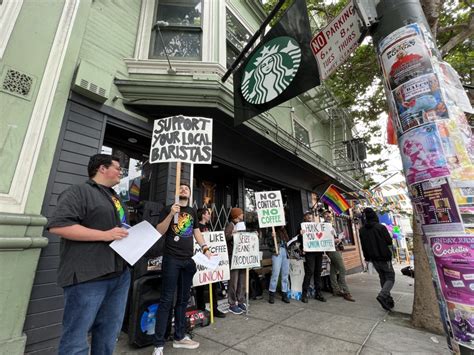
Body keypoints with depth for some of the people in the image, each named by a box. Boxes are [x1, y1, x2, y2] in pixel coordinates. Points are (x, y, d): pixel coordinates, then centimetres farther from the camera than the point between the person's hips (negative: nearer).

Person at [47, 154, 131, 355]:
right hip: (89, 276, -8)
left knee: (109, 334, 17)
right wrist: (105, 235, -20)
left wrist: (131, 235, 9)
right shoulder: (79, 192, -7)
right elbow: (57, 225, -19)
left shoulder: (114, 197, 19)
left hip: (120, 274, 8)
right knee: (76, 339, 3)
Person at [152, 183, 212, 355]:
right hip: (171, 259, -5)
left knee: (183, 299, 14)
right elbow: (159, 232, -8)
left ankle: (179, 337, 30)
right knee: (166, 300, 1)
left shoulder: (192, 211, 12)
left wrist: (205, 249, 4)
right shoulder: (168, 209, -1)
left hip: (188, 260, 5)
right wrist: (171, 214, -21)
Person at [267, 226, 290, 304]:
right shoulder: (273, 231, -1)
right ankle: (271, 295, 6)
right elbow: (270, 244, -6)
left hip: (286, 252, 6)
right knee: (275, 274, -6)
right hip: (277, 252, -5)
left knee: (285, 274, 9)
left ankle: (284, 294, 19)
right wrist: (273, 237, -21)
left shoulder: (284, 231, 15)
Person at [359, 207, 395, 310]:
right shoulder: (381, 227, -15)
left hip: (374, 259, 5)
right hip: (384, 257, -5)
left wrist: (367, 257, 16)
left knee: (383, 278, 19)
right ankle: (382, 295, -17)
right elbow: (389, 242, -10)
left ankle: (388, 299, 19)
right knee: (390, 278, 3)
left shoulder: (362, 230, 0)